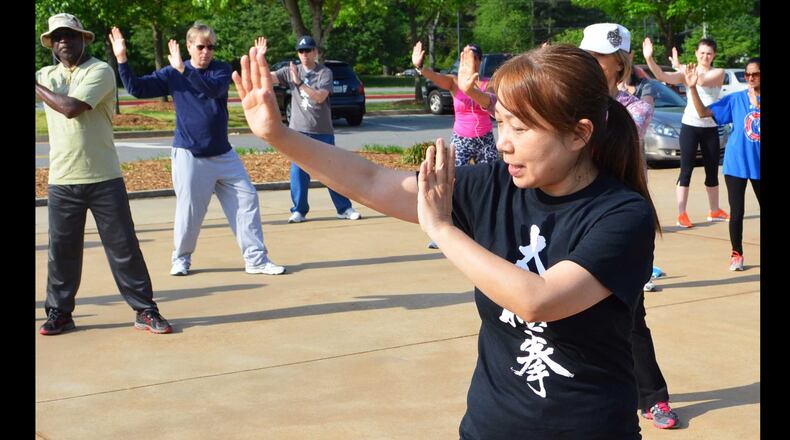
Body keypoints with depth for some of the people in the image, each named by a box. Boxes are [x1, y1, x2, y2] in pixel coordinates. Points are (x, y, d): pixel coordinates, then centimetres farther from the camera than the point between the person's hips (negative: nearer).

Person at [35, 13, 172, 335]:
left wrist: (37, 86, -8)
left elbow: (71, 107, -18)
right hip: (61, 181, 4)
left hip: (104, 179, -4)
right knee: (61, 249, 7)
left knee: (124, 247, 1)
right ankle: (59, 313, 20)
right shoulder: (46, 76, 12)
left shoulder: (100, 71, -5)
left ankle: (145, 311, 10)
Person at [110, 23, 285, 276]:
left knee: (247, 200, -1)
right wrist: (122, 59, -17)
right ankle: (181, 259, 20)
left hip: (224, 154, 2)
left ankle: (256, 259, 6)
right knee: (190, 210, -2)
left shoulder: (221, 69, 1)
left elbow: (216, 88, -21)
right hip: (189, 155, -2)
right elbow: (137, 89, -5)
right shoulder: (172, 74, 1)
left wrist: (184, 70, -31)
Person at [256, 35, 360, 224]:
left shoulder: (325, 72, -4)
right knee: (298, 171, -1)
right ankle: (299, 210, 8)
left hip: (323, 131, -2)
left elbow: (320, 96, -19)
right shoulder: (291, 71, 6)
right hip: (299, 130, 2)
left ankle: (344, 208, 12)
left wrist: (299, 82, -27)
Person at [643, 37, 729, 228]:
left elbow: (702, 80, -23)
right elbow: (661, 76, -17)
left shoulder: (718, 73, -1)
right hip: (690, 126, -2)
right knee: (686, 170, -4)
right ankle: (681, 214, -3)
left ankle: (715, 211, 27)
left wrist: (681, 67, -24)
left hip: (710, 128, 2)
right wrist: (649, 58, -32)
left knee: (712, 171, 13)